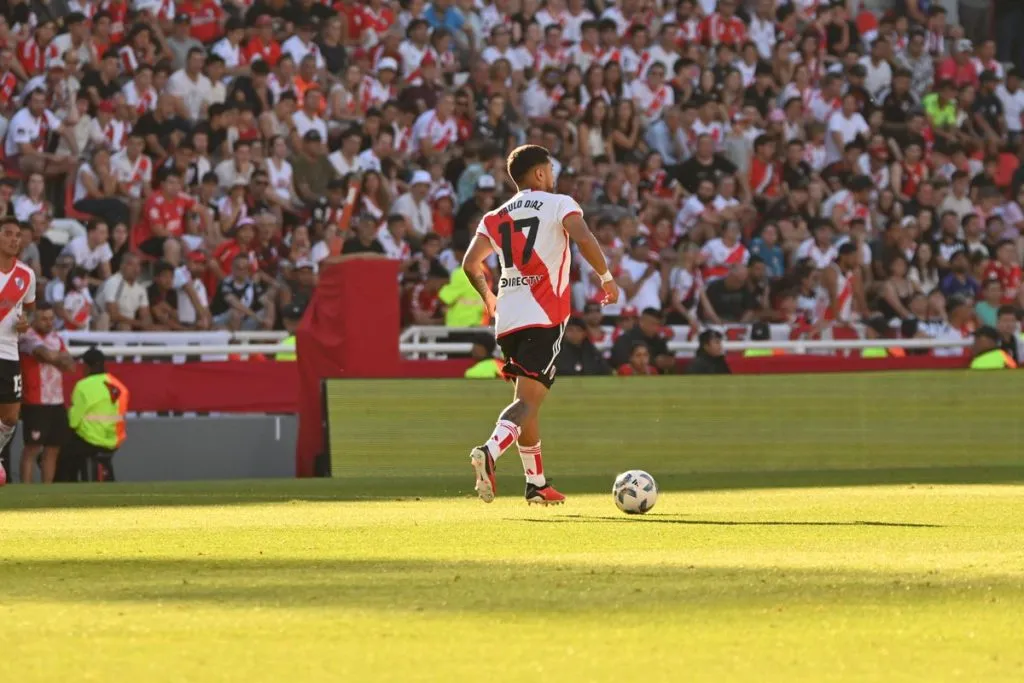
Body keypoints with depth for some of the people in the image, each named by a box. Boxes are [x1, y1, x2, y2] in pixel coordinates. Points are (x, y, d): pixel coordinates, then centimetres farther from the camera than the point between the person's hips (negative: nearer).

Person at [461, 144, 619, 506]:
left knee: (528, 398, 19)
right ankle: (490, 451, -38)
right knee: (529, 400, -12)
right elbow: (584, 239, -14)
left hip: (507, 317, 5)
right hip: (544, 316, -5)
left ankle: (537, 484, 23)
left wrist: (488, 296, 28)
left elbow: (470, 262, 11)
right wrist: (606, 277, -2)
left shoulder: (495, 217, 16)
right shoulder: (559, 204, 3)